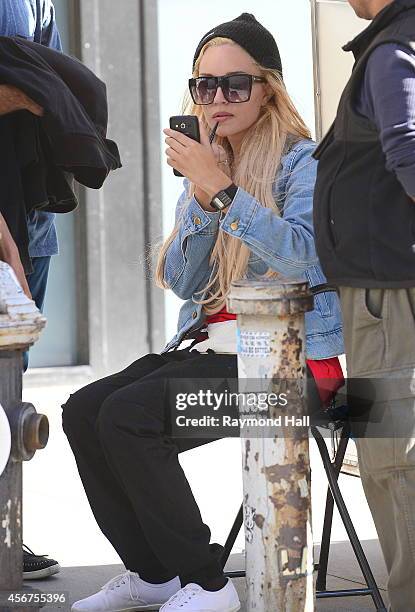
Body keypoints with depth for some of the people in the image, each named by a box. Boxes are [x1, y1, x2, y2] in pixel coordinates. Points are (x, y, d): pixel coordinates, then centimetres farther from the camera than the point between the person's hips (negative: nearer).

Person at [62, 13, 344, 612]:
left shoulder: (302, 160, -4)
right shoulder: (206, 164, 17)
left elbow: (306, 257, -23)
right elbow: (181, 281, 9)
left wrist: (221, 188, -27)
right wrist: (202, 197, -7)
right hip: (210, 344, 8)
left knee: (128, 416, -24)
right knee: (83, 411, -9)